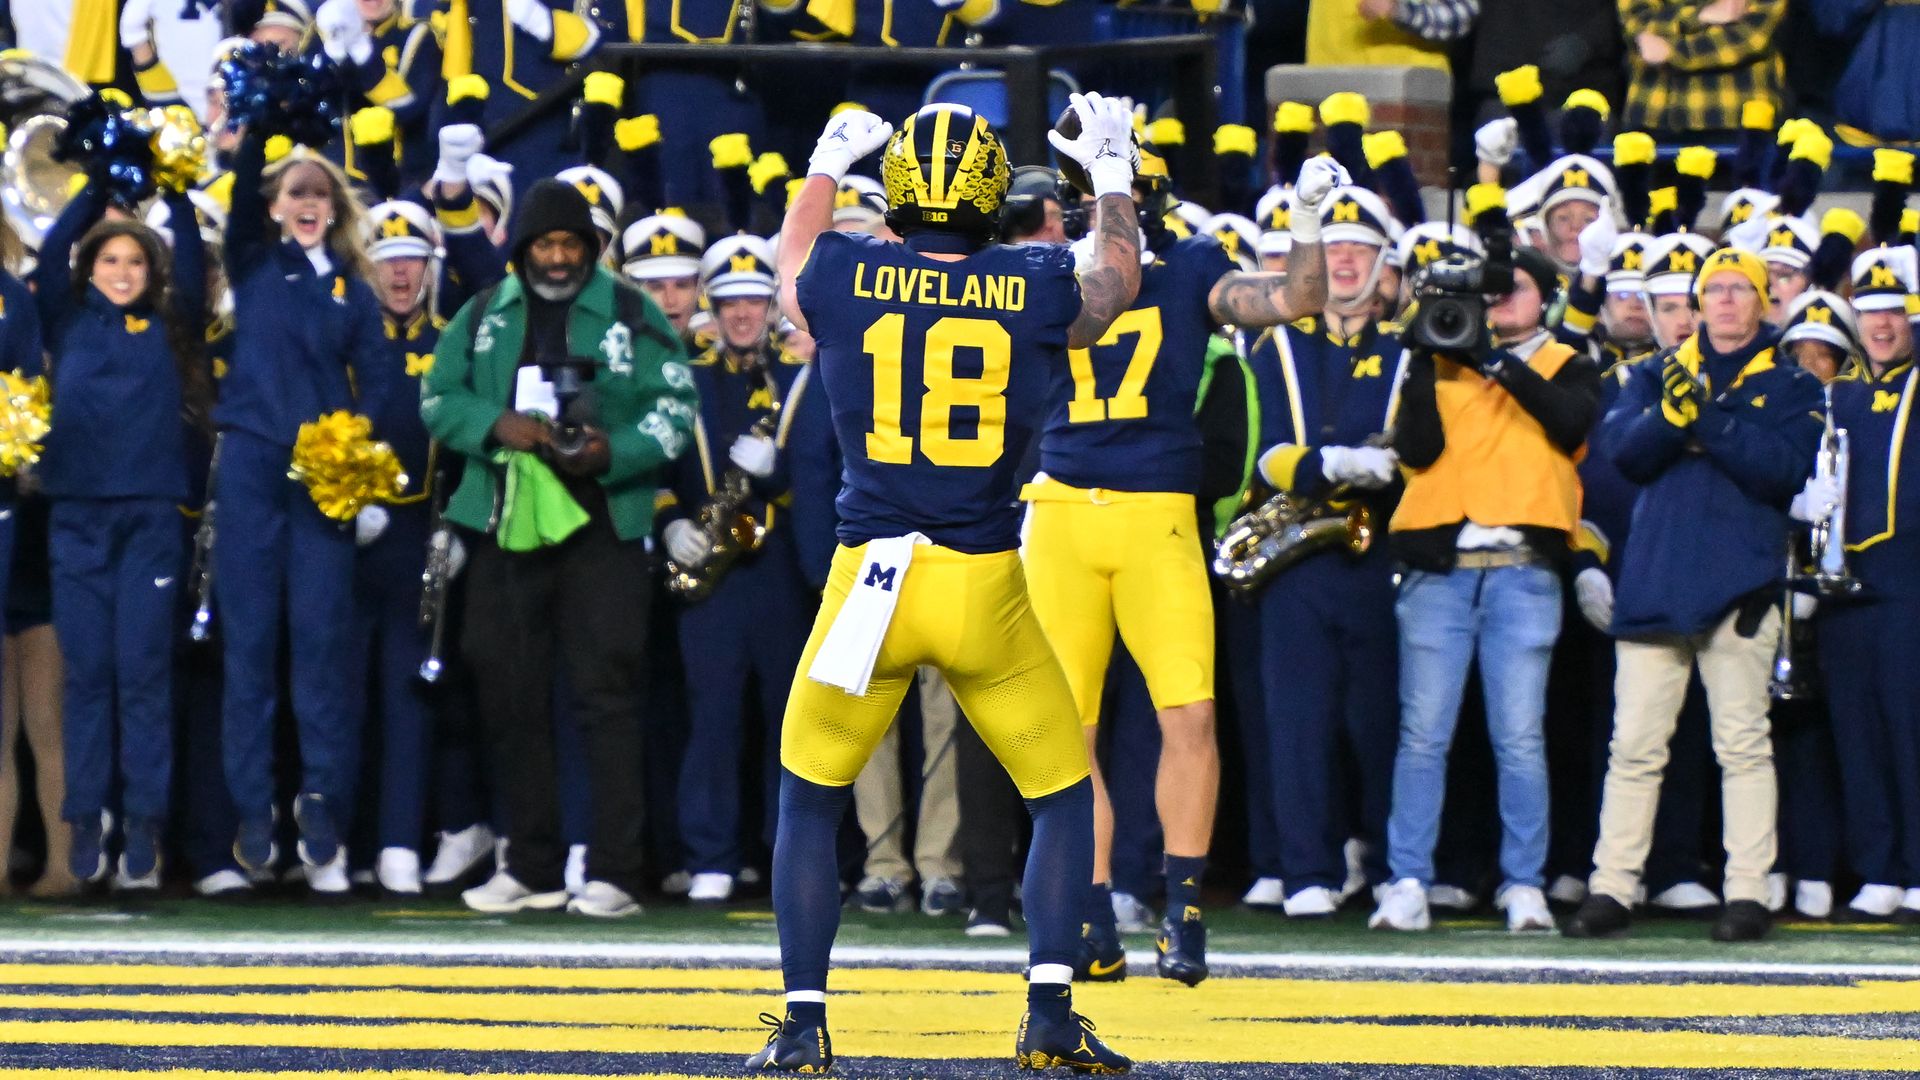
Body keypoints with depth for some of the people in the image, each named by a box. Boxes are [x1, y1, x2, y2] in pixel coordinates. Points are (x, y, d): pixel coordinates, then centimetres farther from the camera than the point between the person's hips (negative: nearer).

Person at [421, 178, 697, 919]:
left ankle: (614, 873, -9)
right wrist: (496, 425, -9)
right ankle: (531, 868, 15)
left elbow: (676, 409, 0)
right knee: (510, 700, 6)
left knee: (605, 697, -9)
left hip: (600, 530, -4)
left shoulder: (632, 316, 4)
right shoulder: (482, 318, 14)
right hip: (507, 527, 4)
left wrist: (614, 453, -17)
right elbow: (438, 399, 11)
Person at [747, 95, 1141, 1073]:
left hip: (871, 577, 0)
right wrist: (1111, 173, 39)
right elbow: (1114, 285, 22)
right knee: (1063, 799, 16)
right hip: (987, 587, 0)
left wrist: (825, 166, 42)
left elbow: (792, 264, 24)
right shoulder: (1037, 291, -3)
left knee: (809, 801, 17)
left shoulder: (841, 278, -3)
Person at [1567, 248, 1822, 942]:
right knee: (1633, 746, 3)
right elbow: (1622, 448, 0)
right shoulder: (1657, 373, 15)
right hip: (1654, 585, 2)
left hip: (1739, 587, -2)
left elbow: (1783, 468, -9)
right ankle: (1611, 890, 6)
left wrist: (1706, 417, -18)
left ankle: (1748, 895, -2)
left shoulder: (1791, 387, 8)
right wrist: (1669, 414, -19)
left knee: (1743, 746, -4)